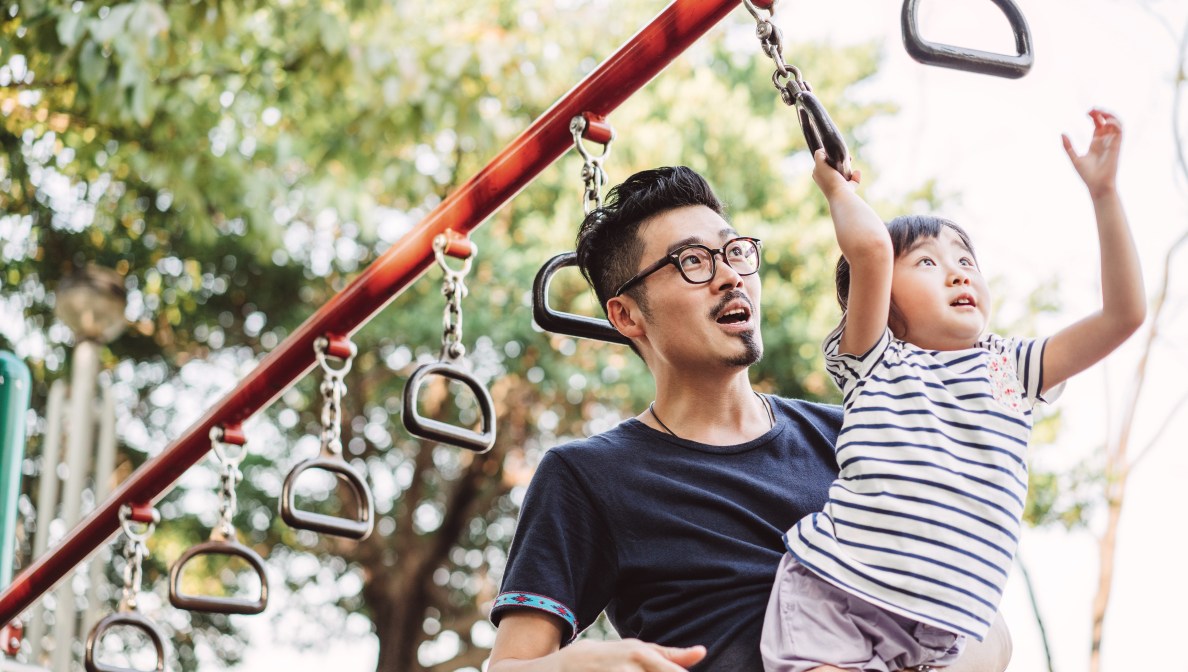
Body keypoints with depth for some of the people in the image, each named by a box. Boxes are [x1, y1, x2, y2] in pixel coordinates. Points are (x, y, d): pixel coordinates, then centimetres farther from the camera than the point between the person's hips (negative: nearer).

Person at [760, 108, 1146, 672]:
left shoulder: (1010, 367, 16)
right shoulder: (874, 362, 4)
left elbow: (1124, 313, 7)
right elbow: (869, 247, -12)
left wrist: (1103, 192, 3)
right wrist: (838, 189, 8)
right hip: (829, 596, -3)